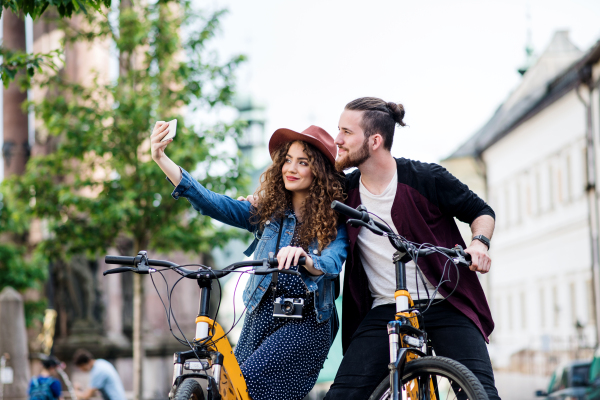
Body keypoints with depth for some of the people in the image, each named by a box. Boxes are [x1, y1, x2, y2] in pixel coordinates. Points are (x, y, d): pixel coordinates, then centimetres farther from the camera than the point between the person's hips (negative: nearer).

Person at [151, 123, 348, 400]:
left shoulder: (334, 221, -2)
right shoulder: (269, 211, 9)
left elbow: (332, 263, -20)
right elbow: (213, 204, -2)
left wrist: (304, 258, -44)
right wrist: (162, 160, -13)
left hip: (305, 324, -5)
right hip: (260, 316, 5)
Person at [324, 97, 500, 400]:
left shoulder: (426, 178, -8)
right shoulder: (345, 190, 2)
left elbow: (482, 212, 4)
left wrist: (479, 242, -17)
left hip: (445, 304, -3)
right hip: (383, 312, 3)